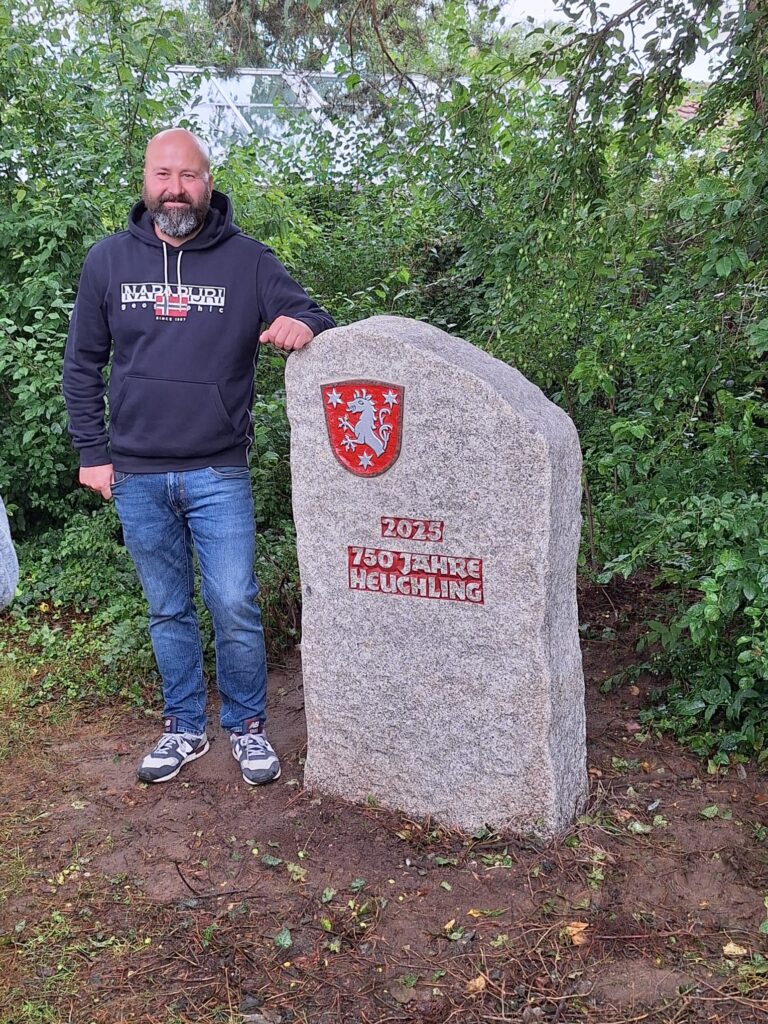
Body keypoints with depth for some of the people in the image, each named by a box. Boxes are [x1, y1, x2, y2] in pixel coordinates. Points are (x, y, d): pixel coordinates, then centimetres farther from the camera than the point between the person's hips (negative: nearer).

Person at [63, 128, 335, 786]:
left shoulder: (247, 260, -2)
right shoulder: (108, 260, 4)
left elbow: (312, 320, 0)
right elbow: (83, 364, 10)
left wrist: (304, 326, -26)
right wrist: (92, 452, 5)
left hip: (218, 474, -2)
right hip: (135, 477, 2)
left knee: (235, 609, -1)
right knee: (168, 612, 14)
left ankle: (247, 727, 21)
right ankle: (185, 728, 30)